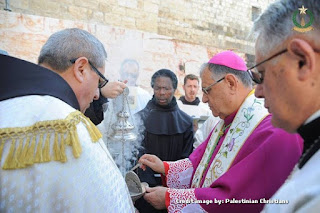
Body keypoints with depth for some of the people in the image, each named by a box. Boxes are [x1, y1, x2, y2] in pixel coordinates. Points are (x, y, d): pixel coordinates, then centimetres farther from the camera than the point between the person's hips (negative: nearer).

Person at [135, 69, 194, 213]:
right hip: (147, 185, -1)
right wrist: (147, 184, -18)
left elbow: (186, 158, 1)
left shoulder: (185, 121, 2)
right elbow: (137, 155, -7)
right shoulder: (140, 118, -4)